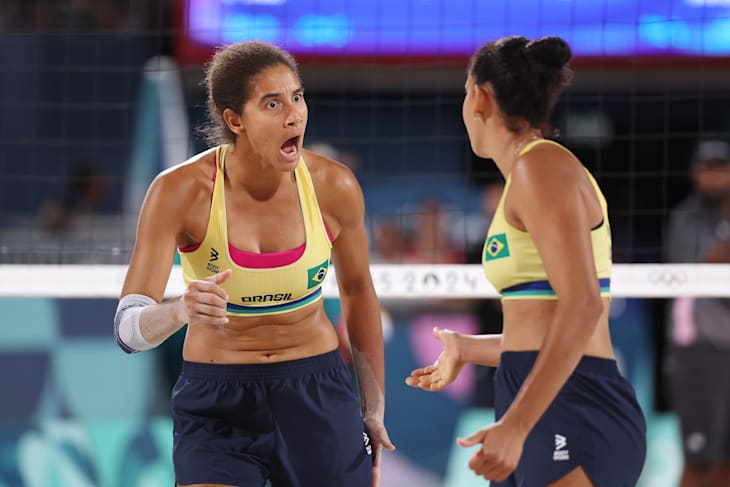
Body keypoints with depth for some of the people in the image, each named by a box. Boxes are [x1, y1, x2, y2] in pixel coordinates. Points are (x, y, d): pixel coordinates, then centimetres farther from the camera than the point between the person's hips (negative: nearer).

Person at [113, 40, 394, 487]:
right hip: (216, 402, -2)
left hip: (318, 398, 2)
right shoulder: (180, 191, -18)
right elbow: (129, 328, -23)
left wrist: (374, 408, 14)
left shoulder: (334, 186, -11)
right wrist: (181, 311, -45)